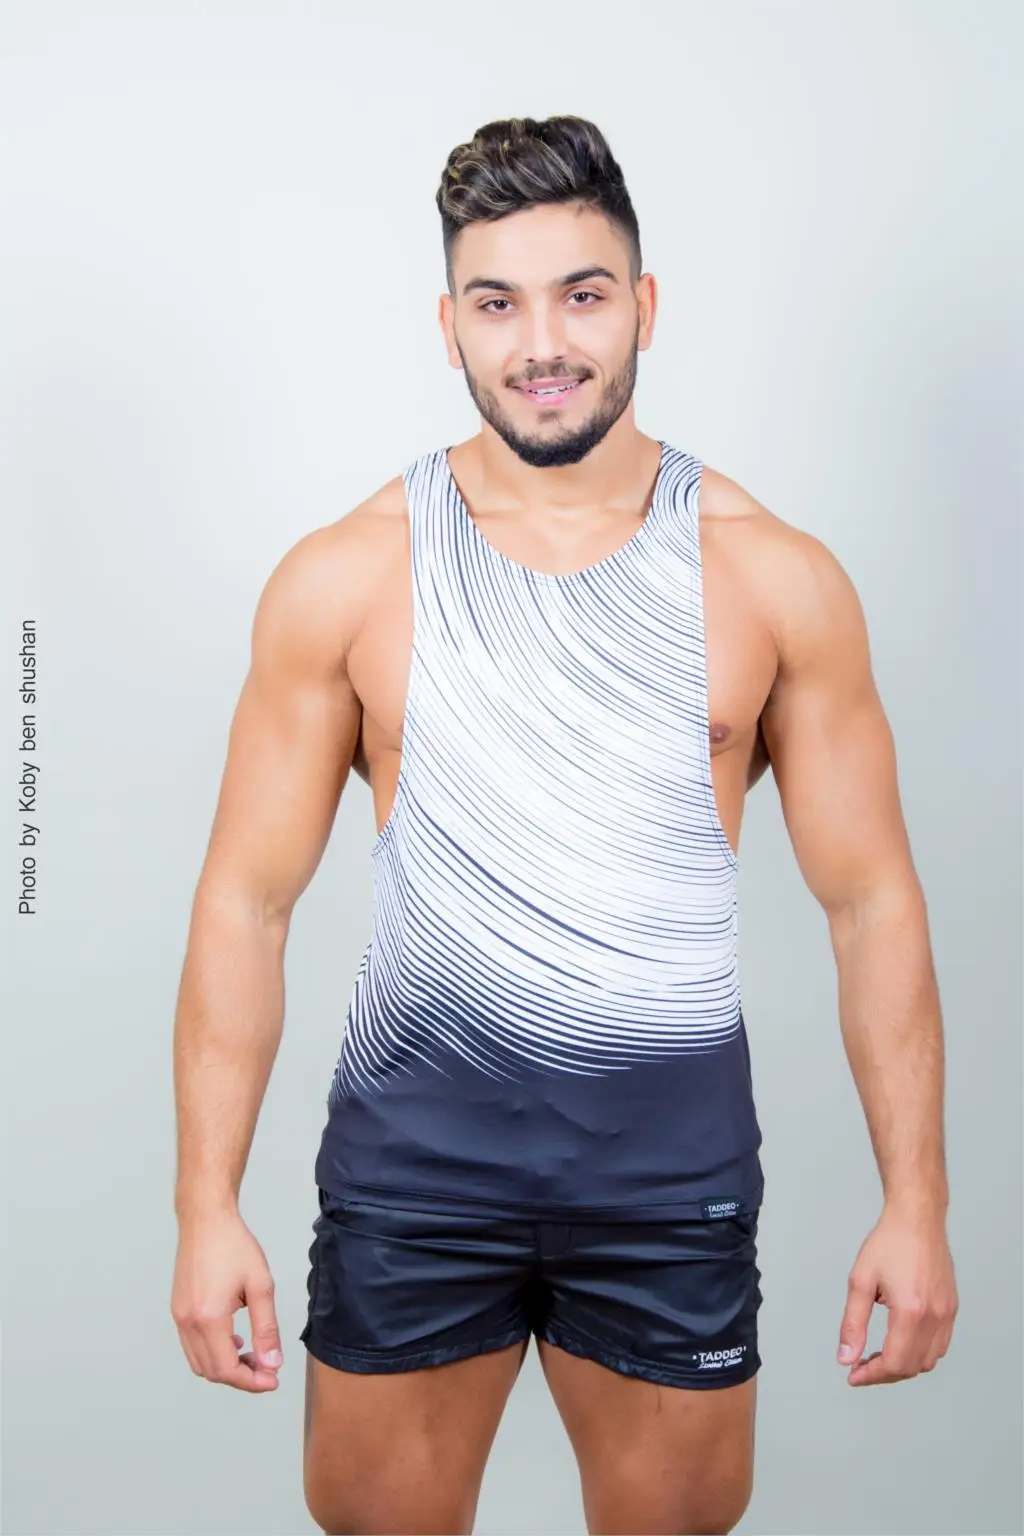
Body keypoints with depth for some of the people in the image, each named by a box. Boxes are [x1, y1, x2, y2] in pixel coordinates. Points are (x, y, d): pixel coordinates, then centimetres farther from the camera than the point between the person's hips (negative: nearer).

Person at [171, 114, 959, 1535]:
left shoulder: (774, 577, -4)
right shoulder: (345, 579, -5)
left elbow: (871, 899, 0)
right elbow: (249, 898, -2)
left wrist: (916, 1204, -3)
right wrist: (208, 1207, -6)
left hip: (677, 1144, 1)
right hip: (414, 1137, 0)